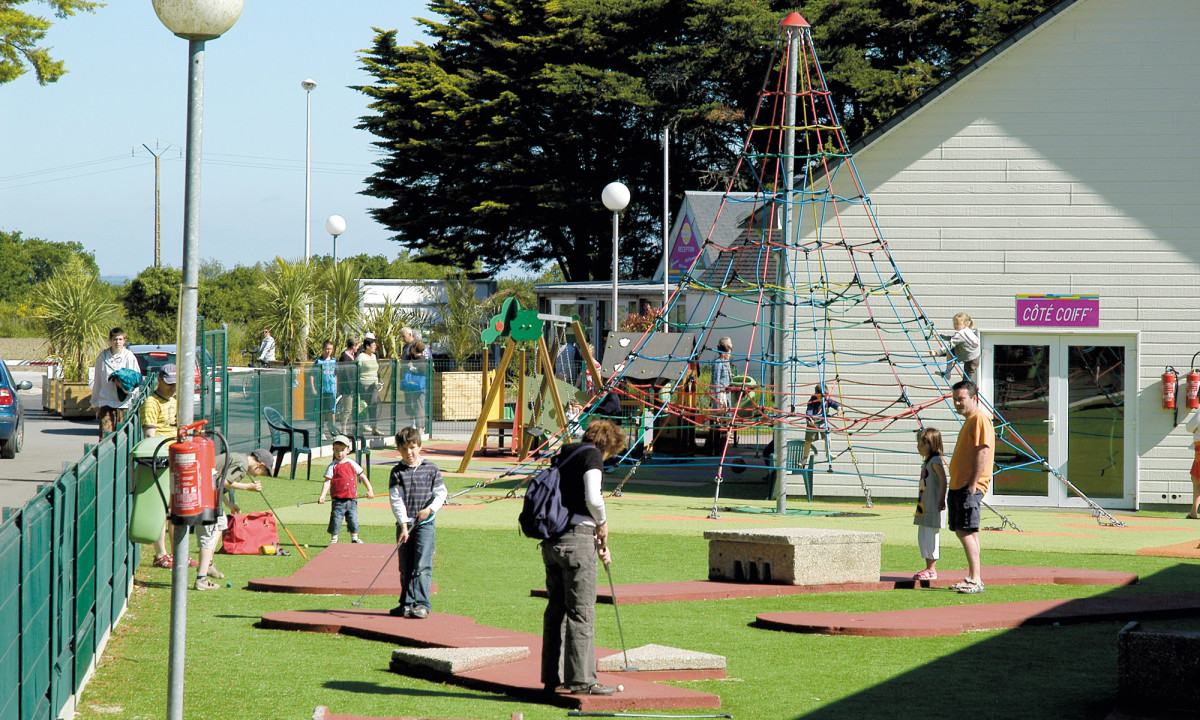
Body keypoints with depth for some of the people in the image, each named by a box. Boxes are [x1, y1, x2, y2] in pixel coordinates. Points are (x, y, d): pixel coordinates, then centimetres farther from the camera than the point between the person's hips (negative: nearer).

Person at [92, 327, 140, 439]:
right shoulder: (102, 357, 8)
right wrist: (95, 402, 18)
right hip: (106, 402, 0)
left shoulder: (129, 357, 4)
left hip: (124, 403, 0)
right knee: (105, 436, -11)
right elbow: (97, 381, 16)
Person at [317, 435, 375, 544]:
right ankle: (333, 539, 9)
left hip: (352, 499, 3)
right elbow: (327, 482, -5)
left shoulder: (352, 464, 7)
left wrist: (370, 490, 10)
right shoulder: (333, 466, -1)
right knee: (336, 519, -4)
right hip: (338, 500, -2)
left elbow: (362, 476, 15)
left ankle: (354, 538, 21)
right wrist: (322, 496, -15)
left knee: (353, 519, 7)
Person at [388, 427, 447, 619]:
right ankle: (407, 603, 15)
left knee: (422, 565, -10)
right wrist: (403, 524, -13)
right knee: (405, 567, 7)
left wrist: (430, 509, -10)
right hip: (404, 523, 2)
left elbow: (441, 493, 7)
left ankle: (422, 604, -12)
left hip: (424, 523, -2)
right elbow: (396, 500, -3)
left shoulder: (431, 469, 5)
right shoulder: (397, 473, 4)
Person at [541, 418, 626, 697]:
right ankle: (580, 681, -1)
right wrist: (603, 523, 1)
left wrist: (599, 542, 30)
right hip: (576, 540, -8)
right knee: (581, 611, -3)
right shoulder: (592, 454, -5)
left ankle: (553, 678, 16)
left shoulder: (566, 455, 20)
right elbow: (593, 499, -19)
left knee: (556, 609, 13)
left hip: (551, 539, 8)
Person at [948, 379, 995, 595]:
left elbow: (983, 451, -18)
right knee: (963, 531, 12)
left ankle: (976, 580, -17)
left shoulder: (980, 418, -10)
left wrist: (973, 484, -21)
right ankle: (973, 577, 17)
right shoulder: (968, 421, 21)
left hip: (970, 486, -10)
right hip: (958, 485, 10)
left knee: (966, 531, -15)